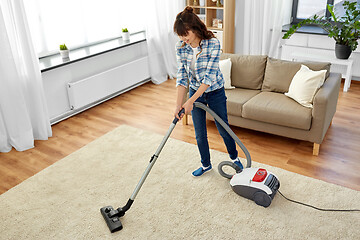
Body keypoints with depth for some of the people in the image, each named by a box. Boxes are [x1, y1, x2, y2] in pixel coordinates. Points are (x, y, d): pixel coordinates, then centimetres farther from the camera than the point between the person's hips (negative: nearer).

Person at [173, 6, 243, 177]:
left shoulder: (213, 44, -26)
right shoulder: (181, 47, -12)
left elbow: (209, 77, -27)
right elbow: (181, 76, -11)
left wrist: (190, 102, -29)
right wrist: (178, 104, -20)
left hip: (215, 92, -3)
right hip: (195, 92, 4)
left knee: (223, 129, 12)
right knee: (200, 134, 13)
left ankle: (234, 158, 40)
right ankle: (206, 164, 36)